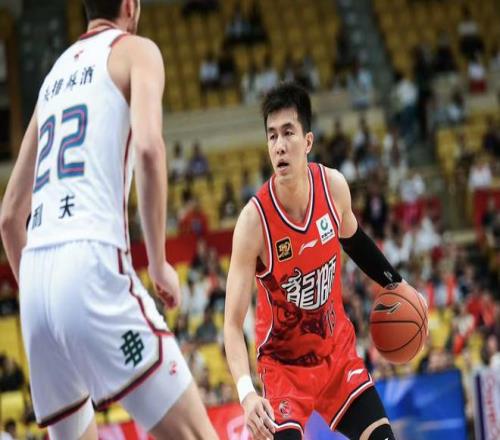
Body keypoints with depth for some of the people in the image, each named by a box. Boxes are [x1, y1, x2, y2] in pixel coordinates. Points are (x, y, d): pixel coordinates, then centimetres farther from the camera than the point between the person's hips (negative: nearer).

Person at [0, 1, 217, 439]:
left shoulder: (55, 74, 27)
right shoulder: (135, 50, 9)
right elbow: (148, 146, -13)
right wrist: (159, 262, -7)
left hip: (35, 275, 7)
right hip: (93, 261, -7)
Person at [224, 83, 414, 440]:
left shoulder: (333, 186, -14)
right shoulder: (254, 220, -27)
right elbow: (233, 323, -28)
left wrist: (393, 282, 12)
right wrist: (247, 393, -42)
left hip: (337, 347, 4)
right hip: (284, 361, -4)